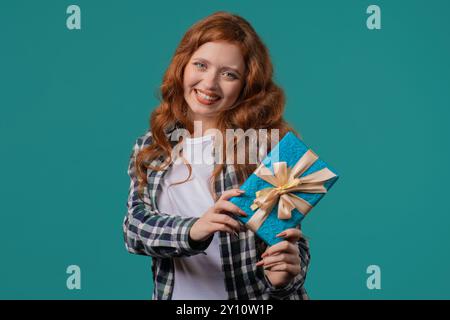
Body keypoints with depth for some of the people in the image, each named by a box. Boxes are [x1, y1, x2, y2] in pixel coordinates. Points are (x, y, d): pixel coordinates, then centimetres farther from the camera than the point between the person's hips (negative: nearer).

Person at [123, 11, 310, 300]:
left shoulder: (265, 141, -13)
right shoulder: (150, 147, -1)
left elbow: (289, 236, -11)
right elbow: (135, 226, -9)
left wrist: (285, 273, -31)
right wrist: (192, 230, -27)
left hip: (254, 297, -3)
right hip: (177, 293, 3)